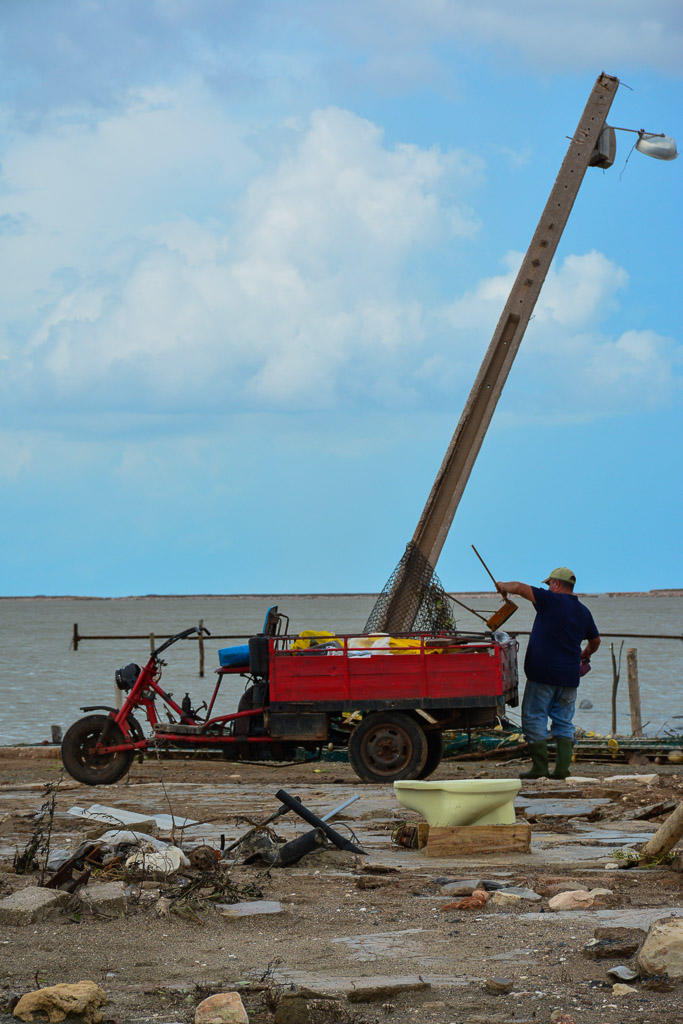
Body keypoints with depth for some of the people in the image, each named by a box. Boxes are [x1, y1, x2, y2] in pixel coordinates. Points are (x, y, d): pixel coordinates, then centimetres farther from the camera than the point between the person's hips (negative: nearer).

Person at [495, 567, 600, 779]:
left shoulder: (551, 600, -7)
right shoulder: (583, 611, 13)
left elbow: (520, 588, -8)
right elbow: (595, 641, 27)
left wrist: (503, 586, 12)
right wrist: (585, 655, 47)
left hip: (543, 673, -6)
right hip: (569, 676, 6)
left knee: (534, 718, 0)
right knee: (563, 722, 11)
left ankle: (540, 767, -4)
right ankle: (562, 768, 2)